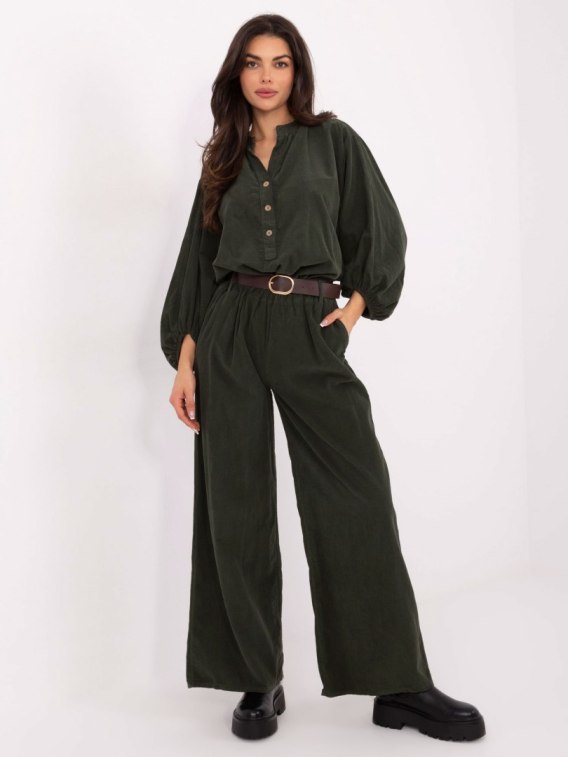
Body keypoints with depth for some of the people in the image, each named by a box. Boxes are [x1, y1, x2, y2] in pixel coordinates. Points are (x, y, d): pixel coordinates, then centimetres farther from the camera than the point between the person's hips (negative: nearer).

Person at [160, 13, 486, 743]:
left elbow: (381, 236, 9)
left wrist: (355, 308, -4)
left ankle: (401, 685, 2)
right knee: (237, 508, 0)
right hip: (231, 334, 2)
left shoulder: (333, 140, 11)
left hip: (311, 333, -2)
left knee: (357, 502, -7)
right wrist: (184, 362, 4)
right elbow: (199, 262, 12)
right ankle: (258, 682, 11)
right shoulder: (223, 158, 16)